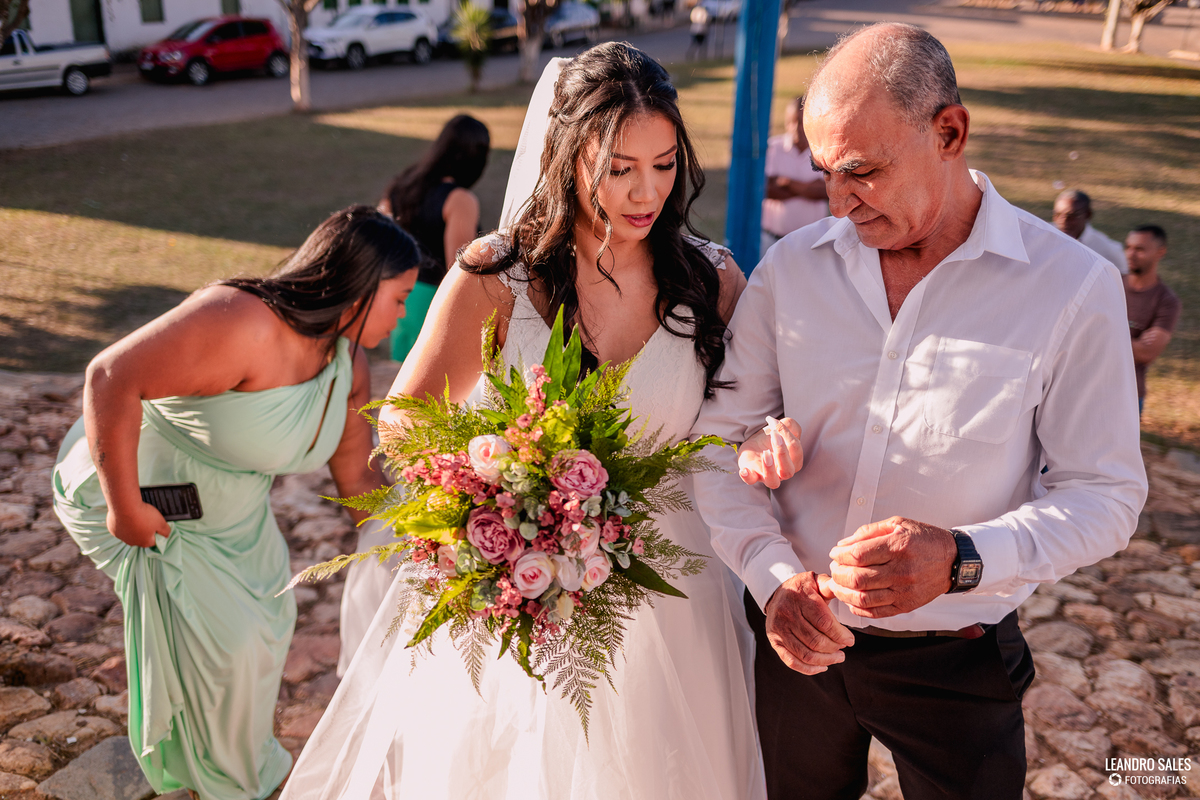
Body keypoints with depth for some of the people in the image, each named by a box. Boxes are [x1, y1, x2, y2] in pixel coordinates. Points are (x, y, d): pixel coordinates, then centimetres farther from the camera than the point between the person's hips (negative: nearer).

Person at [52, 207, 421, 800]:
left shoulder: (348, 366, -8)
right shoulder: (243, 322, -36)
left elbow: (355, 475, 1)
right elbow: (111, 377, -37)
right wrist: (126, 506, -31)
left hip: (230, 506, 8)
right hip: (135, 491, -8)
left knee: (267, 618, 17)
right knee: (225, 640, -4)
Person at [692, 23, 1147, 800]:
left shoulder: (1072, 286, -13)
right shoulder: (791, 268, -7)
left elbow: (1106, 492, -10)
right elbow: (721, 435, -4)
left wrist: (961, 560, -28)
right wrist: (772, 574, -19)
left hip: (955, 665, -2)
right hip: (798, 639, 3)